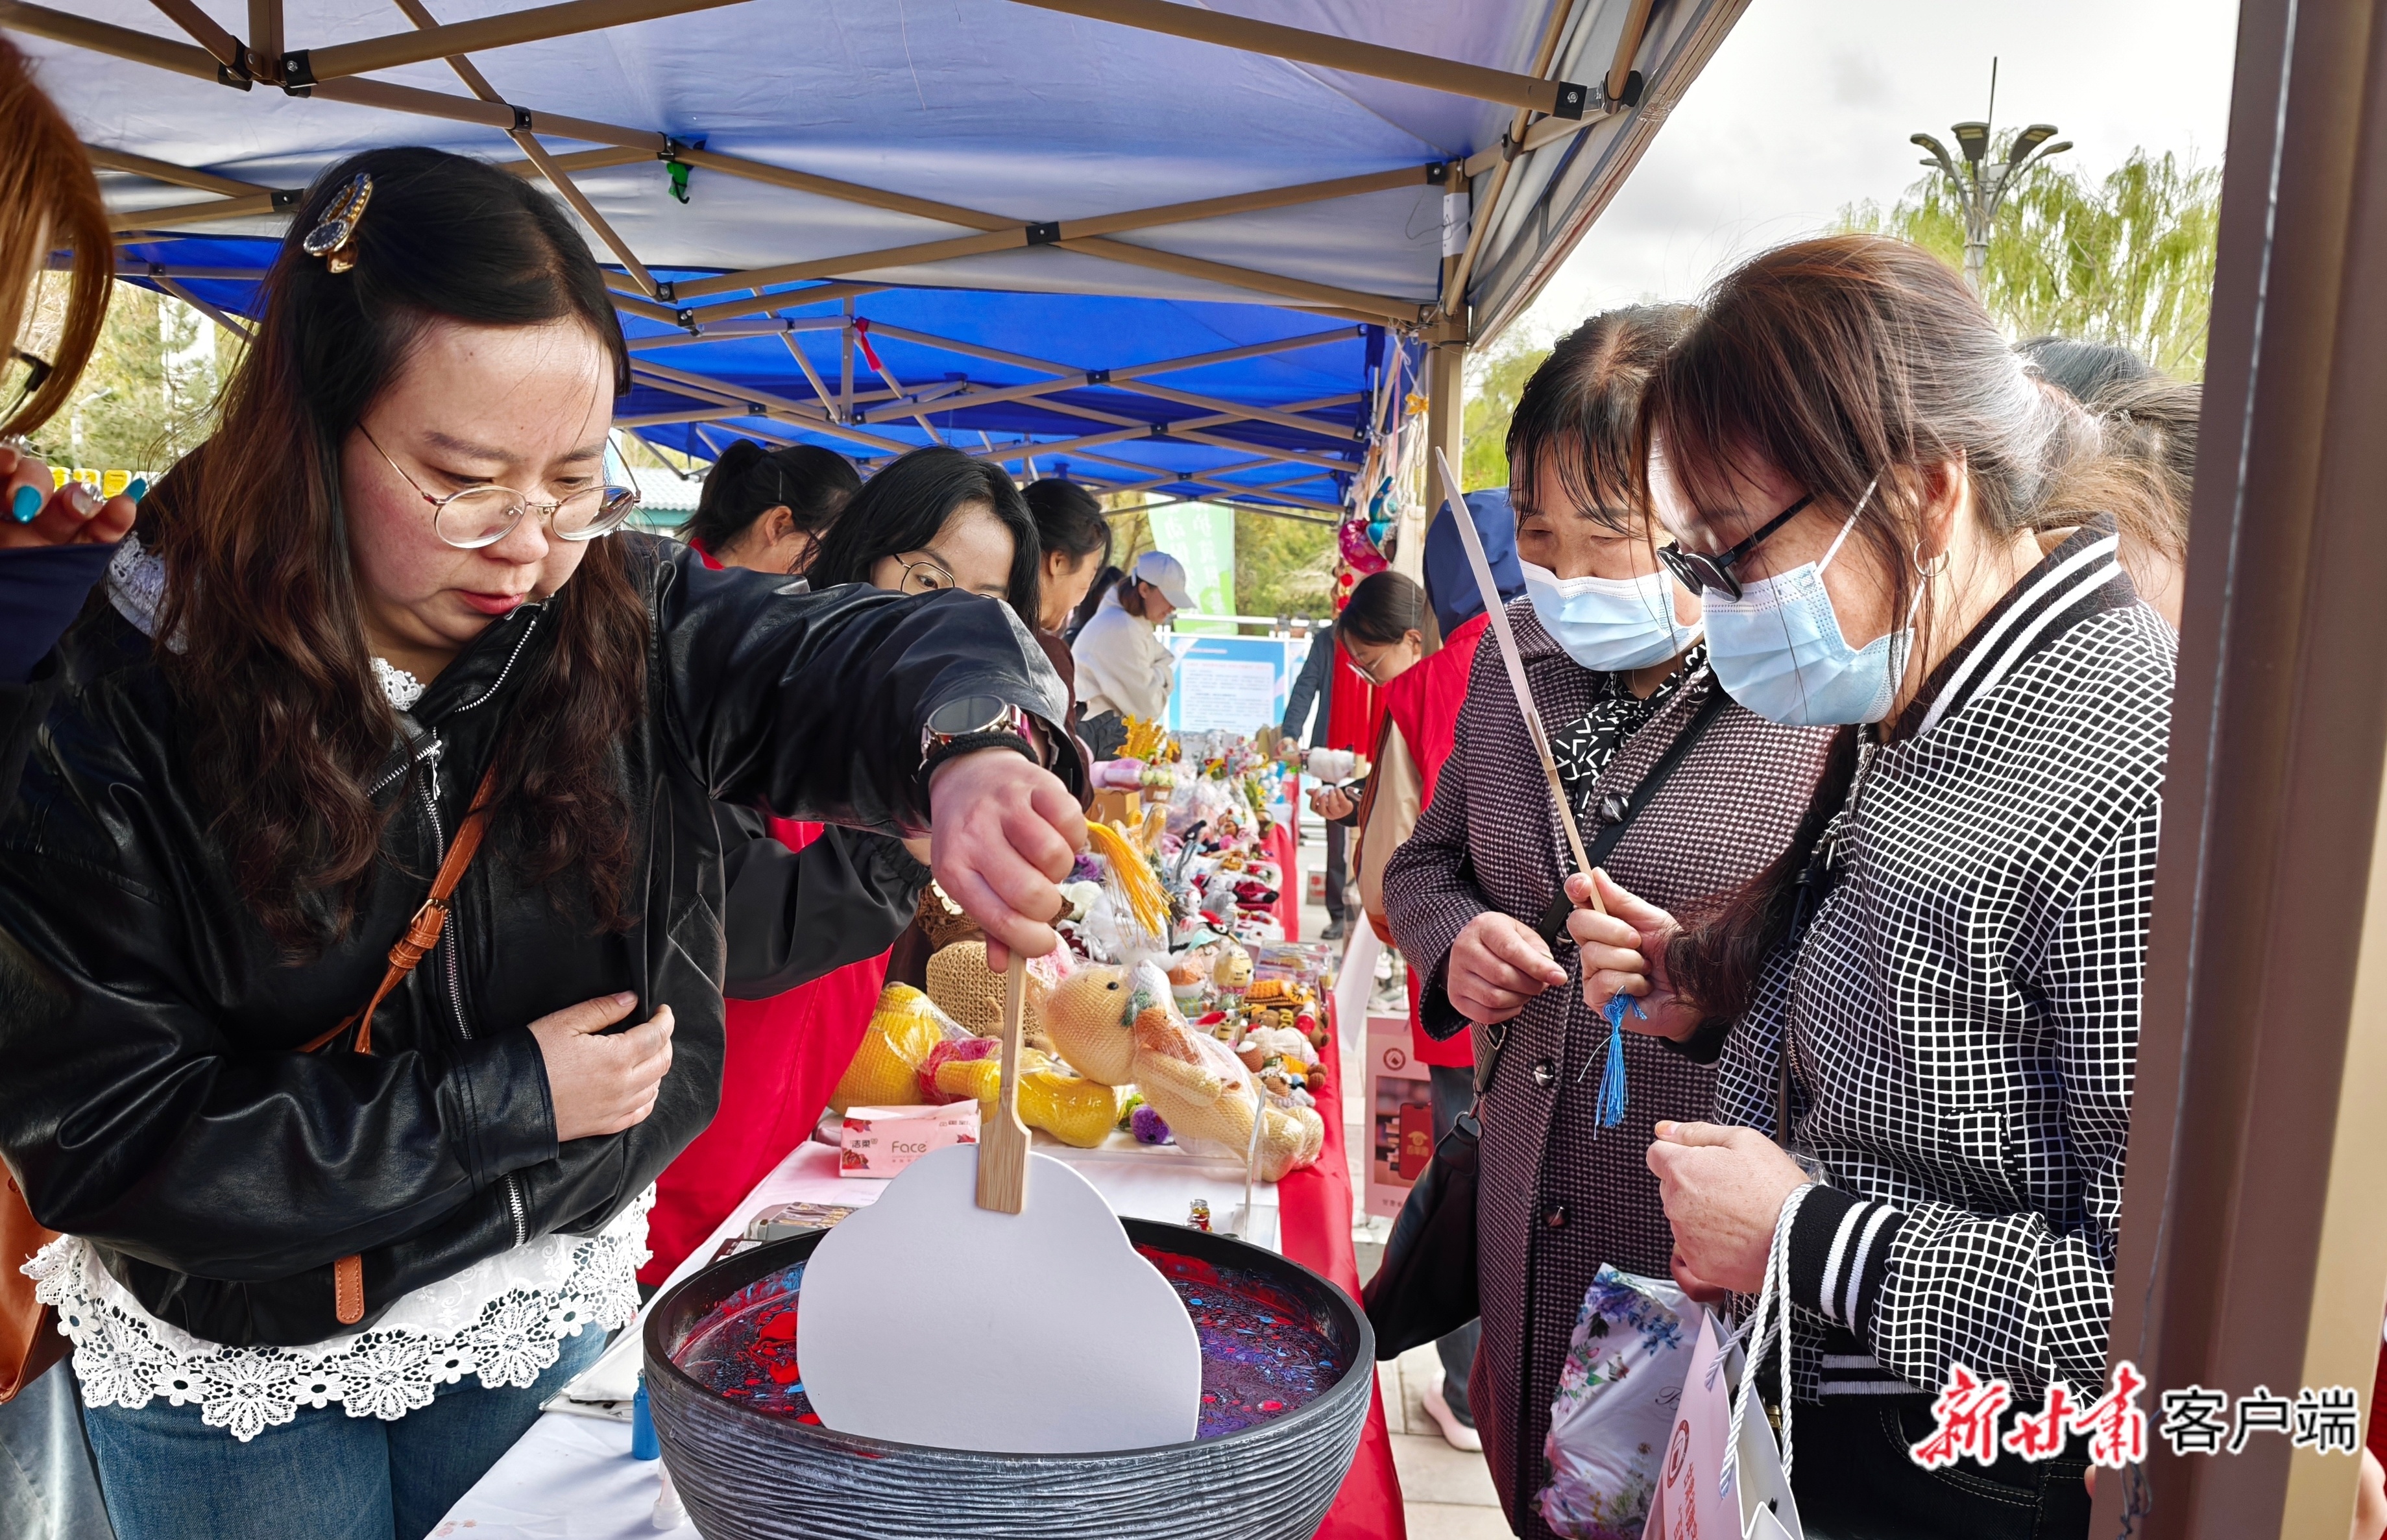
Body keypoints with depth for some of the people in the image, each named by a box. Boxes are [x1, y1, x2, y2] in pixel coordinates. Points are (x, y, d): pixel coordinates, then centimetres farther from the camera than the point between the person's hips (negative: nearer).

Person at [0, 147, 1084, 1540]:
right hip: (238, 1364, -2)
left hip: (548, 1312, 3)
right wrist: (505, 1101, -22)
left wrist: (971, 748, -45)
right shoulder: (120, 694, -21)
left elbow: (871, 654, -20)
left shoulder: (627, 621, -13)